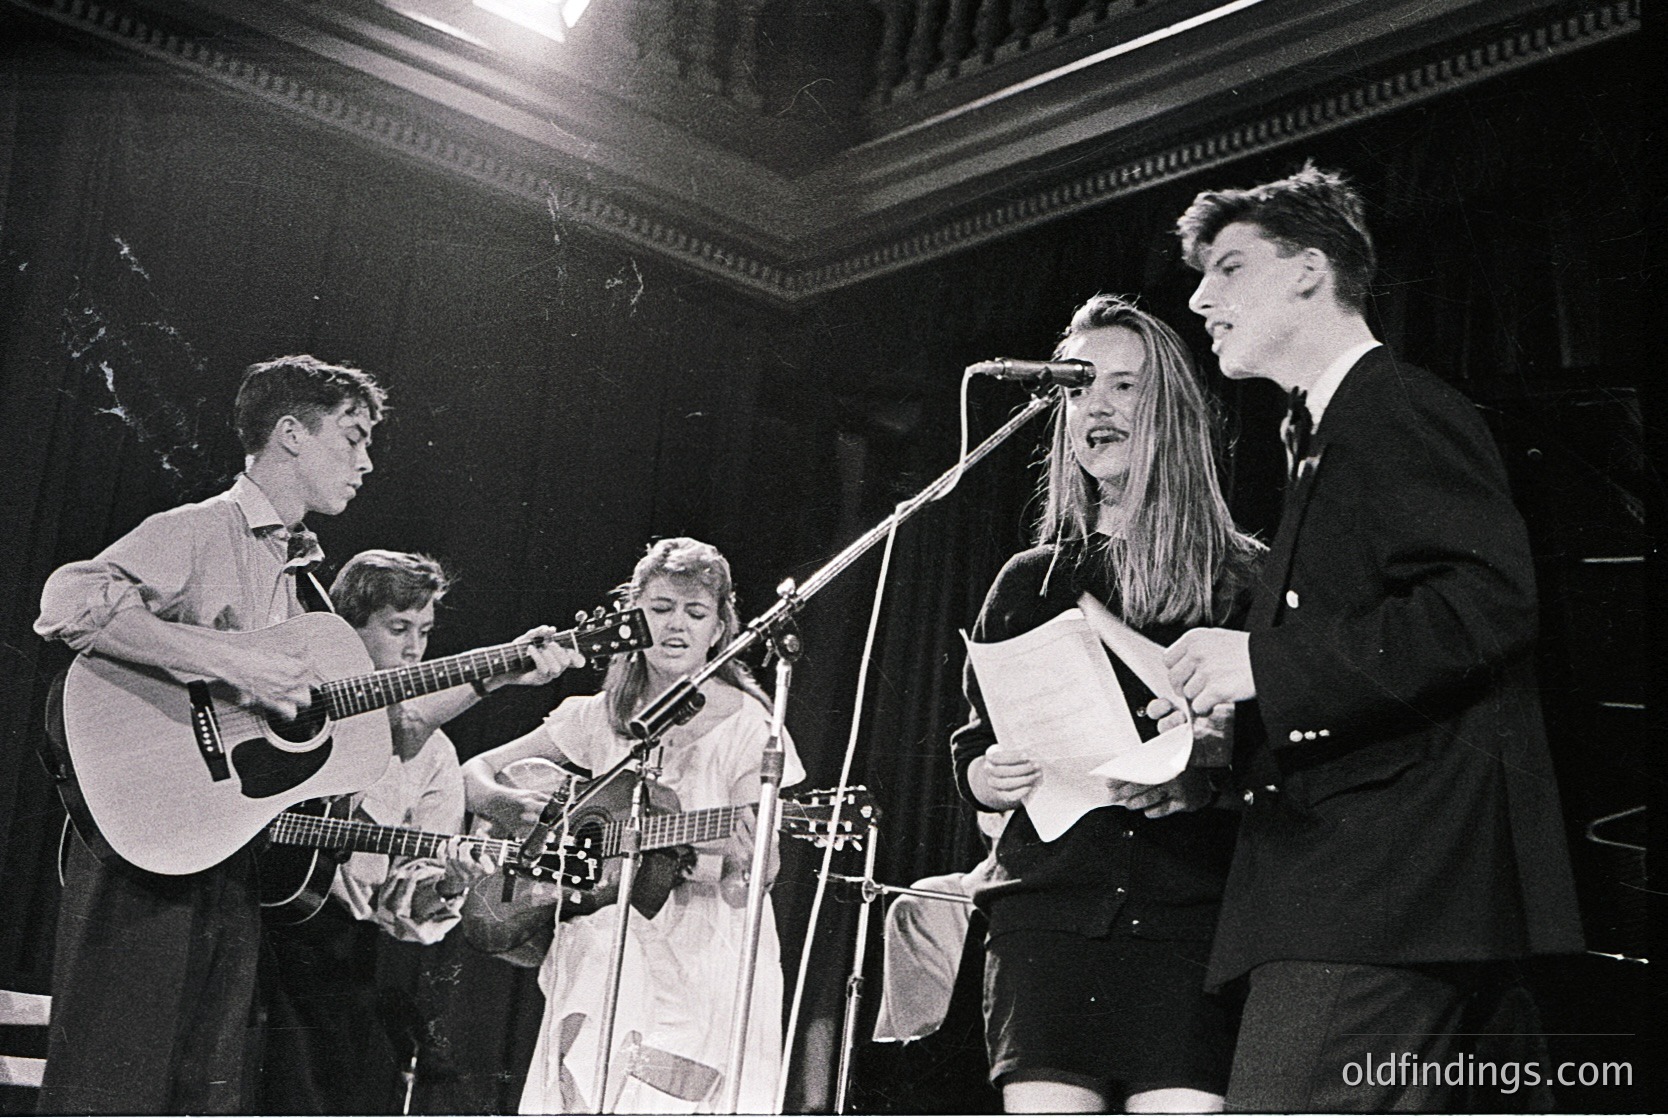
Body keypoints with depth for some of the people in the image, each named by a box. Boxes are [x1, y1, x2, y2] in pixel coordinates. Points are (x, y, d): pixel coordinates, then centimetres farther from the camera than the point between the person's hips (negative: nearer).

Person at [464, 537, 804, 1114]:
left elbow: (764, 868, -6)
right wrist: (504, 803, -11)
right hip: (603, 941, 2)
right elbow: (475, 772, 10)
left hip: (707, 956, -2)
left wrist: (742, 857, -29)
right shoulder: (598, 717, 7)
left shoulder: (745, 725, -2)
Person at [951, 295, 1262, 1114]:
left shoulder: (1246, 579, 9)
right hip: (1048, 909, 2)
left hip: (1190, 917, -2)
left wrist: (1207, 776, -15)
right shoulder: (1030, 582, 18)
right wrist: (989, 777, -2)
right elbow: (970, 746, 21)